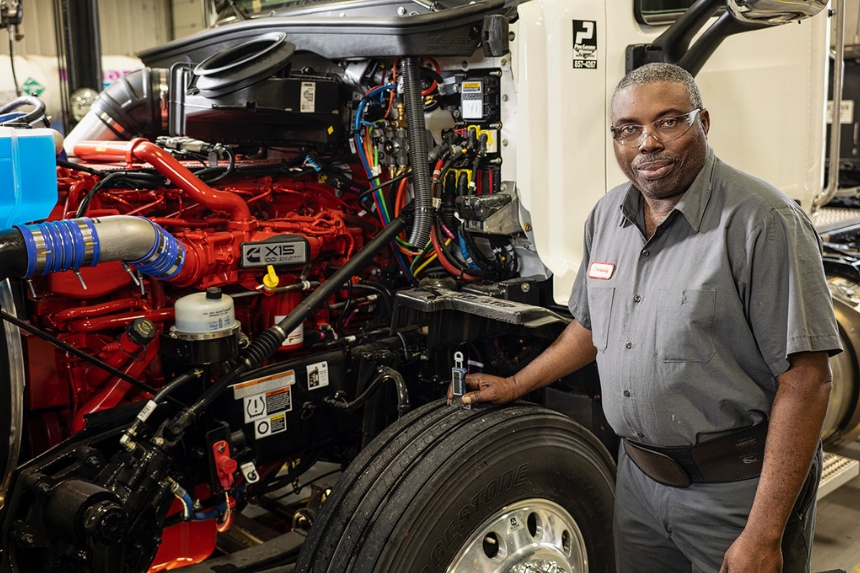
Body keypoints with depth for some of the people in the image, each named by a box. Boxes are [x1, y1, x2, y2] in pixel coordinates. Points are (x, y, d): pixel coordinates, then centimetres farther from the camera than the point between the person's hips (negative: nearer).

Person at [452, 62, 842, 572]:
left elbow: (805, 380, -21)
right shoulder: (607, 215, 4)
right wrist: (515, 386, 16)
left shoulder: (764, 221, -18)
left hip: (736, 489, -6)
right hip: (639, 476, 6)